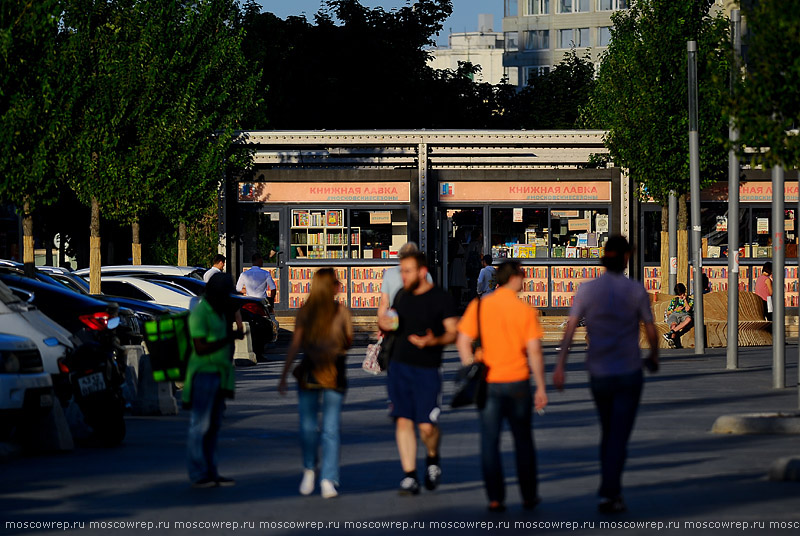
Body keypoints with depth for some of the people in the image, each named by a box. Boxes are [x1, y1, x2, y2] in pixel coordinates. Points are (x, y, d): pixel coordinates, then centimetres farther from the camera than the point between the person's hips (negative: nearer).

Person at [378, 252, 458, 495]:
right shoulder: (402, 296, 10)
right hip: (399, 365, 5)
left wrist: (434, 341, -27)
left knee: (427, 426, -6)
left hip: (427, 368, -4)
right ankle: (410, 477, 3)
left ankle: (433, 459, 25)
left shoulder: (440, 298, -6)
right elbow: (394, 324, 21)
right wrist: (383, 324, -3)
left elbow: (453, 333, -8)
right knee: (403, 420, -1)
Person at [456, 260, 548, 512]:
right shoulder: (526, 311, -7)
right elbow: (534, 352, -9)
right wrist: (541, 387, -2)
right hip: (518, 381, -1)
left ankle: (495, 498, 2)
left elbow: (463, 342, -5)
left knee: (490, 442, 6)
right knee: (523, 441, 13)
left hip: (488, 384, 1)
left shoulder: (479, 306, -2)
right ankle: (529, 496, 20)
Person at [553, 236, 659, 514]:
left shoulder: (587, 289, -3)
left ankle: (612, 489, 24)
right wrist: (654, 357, 19)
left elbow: (570, 328, -11)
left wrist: (560, 366, -15)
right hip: (629, 373, -3)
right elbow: (651, 331, -2)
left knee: (608, 432, 20)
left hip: (599, 375, 3)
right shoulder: (636, 290, -7)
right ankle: (608, 495, -16)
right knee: (619, 436, -4)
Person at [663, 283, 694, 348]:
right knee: (673, 325, -37)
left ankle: (670, 333, -55)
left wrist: (685, 299, 8)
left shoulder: (690, 300, 22)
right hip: (674, 315, 1)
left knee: (689, 319, -41)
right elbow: (668, 313, 23)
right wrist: (676, 310, 8)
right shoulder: (673, 301, 29)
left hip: (684, 315, -1)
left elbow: (687, 309, 1)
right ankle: (672, 340, -65)